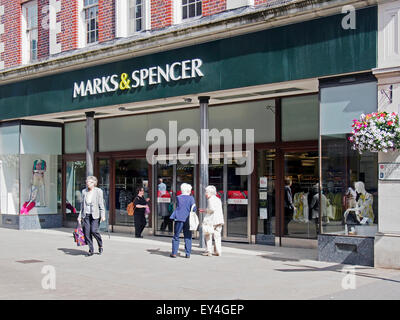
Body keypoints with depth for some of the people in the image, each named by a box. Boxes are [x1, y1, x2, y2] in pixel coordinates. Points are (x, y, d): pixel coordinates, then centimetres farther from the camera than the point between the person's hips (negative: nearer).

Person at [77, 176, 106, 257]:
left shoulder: (98, 191, -2)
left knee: (94, 230, -16)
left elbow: (101, 204, -4)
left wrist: (103, 215, -11)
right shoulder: (84, 191, 10)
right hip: (86, 215, 4)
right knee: (87, 232, -3)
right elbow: (82, 204, 15)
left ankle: (100, 246, 8)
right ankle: (91, 250, 8)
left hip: (95, 215, -4)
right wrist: (80, 216, 11)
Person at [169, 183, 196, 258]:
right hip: (188, 219, 0)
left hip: (179, 219, 0)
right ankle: (188, 253, 6)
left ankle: (174, 253, 5)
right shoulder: (191, 198, -4)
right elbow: (193, 208, -10)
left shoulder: (178, 197, 1)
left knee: (176, 236, 7)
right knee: (188, 237, 8)